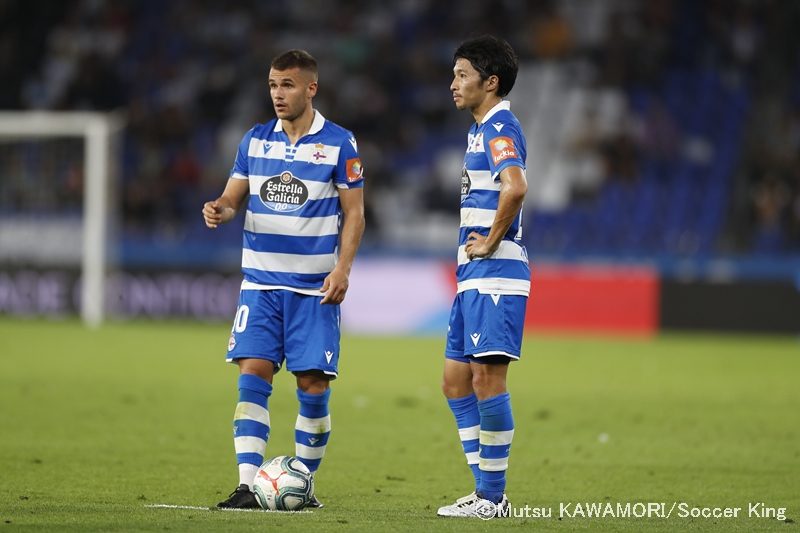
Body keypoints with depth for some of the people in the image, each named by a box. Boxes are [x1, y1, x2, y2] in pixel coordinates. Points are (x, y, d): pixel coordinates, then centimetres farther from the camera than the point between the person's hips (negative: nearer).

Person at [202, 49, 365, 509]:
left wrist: (342, 269, -11)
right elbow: (233, 197, 11)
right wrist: (219, 211, -13)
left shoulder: (339, 143, -1)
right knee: (253, 374, -10)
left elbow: (354, 214, 0)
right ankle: (248, 486, -13)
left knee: (313, 383, -1)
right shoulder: (255, 140, 8)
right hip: (261, 281, 2)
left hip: (315, 286, -2)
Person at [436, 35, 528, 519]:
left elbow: (515, 188, -30)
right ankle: (488, 491, 15)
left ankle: (492, 498, -4)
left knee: (488, 379, -9)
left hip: (495, 275, -11)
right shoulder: (482, 129, 19)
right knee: (456, 381, 11)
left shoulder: (500, 127, -12)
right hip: (473, 278, 11)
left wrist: (490, 243, -19)